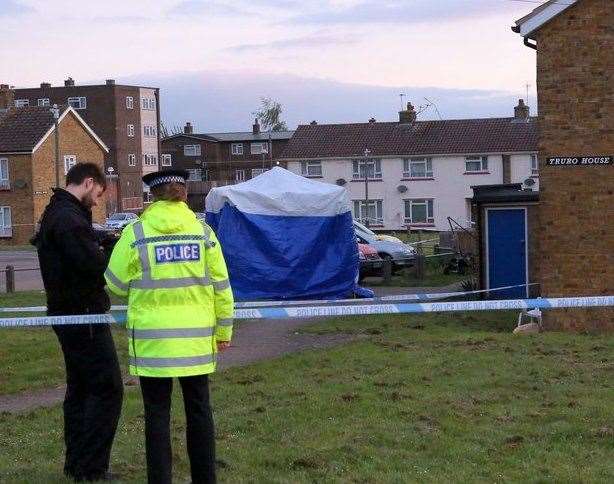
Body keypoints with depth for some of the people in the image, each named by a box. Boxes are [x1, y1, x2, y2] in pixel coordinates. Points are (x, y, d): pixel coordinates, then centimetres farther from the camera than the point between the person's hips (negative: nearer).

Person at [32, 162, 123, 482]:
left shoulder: (54, 213, 15)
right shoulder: (70, 218, -19)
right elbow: (94, 266, -25)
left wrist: (102, 248, -3)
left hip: (66, 314, 11)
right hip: (84, 315, -11)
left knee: (80, 389, 16)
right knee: (107, 389, -8)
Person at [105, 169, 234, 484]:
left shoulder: (135, 233, -5)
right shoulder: (203, 231, 0)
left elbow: (116, 285, 2)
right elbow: (221, 286, 3)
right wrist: (224, 330, 12)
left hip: (152, 339, -2)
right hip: (196, 339, 2)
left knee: (157, 412, 6)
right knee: (198, 408, 13)